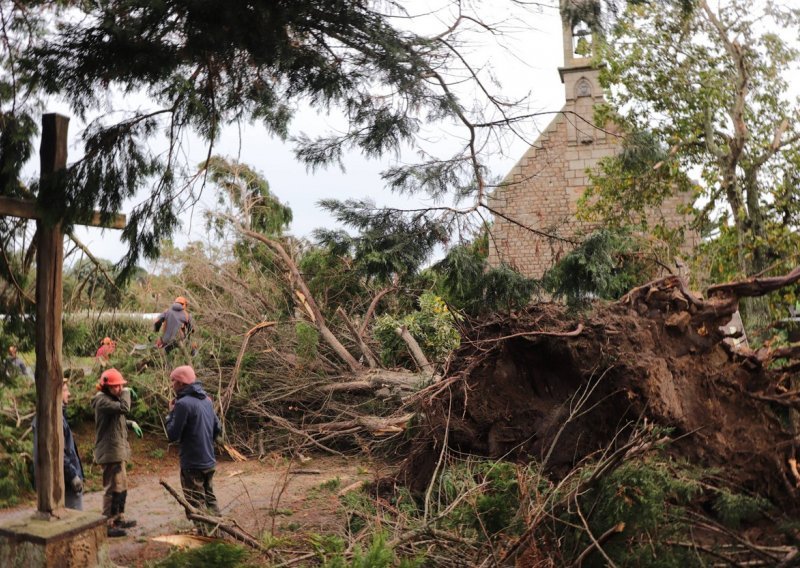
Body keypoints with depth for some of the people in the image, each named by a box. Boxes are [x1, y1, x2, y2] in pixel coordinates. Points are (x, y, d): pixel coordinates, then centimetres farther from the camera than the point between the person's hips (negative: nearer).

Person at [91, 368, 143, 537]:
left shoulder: (112, 398, 14)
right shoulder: (102, 400, -18)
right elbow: (124, 408, -33)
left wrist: (131, 423, 9)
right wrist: (127, 392, -16)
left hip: (117, 450, 10)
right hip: (110, 452, -10)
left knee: (122, 485, 20)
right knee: (113, 488, -6)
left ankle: (119, 518, 32)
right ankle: (108, 524, 2)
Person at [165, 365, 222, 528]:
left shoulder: (183, 403, -18)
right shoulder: (206, 400, 6)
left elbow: (172, 435, -15)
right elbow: (217, 430, 12)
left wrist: (171, 412, -4)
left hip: (192, 464, -8)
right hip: (209, 461, 8)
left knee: (196, 505, 2)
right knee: (210, 499, 19)